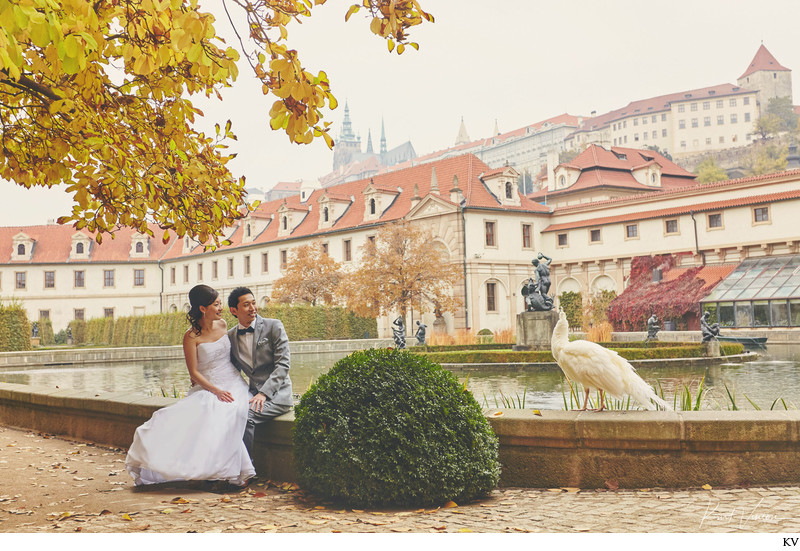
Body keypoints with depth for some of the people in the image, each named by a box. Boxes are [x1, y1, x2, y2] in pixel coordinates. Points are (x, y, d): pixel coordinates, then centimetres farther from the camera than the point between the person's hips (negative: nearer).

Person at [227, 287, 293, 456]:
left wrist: (264, 393, -21)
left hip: (277, 393, -4)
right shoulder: (230, 336, 11)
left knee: (245, 416, -29)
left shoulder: (274, 327, -3)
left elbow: (283, 365, -10)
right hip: (253, 392, 4)